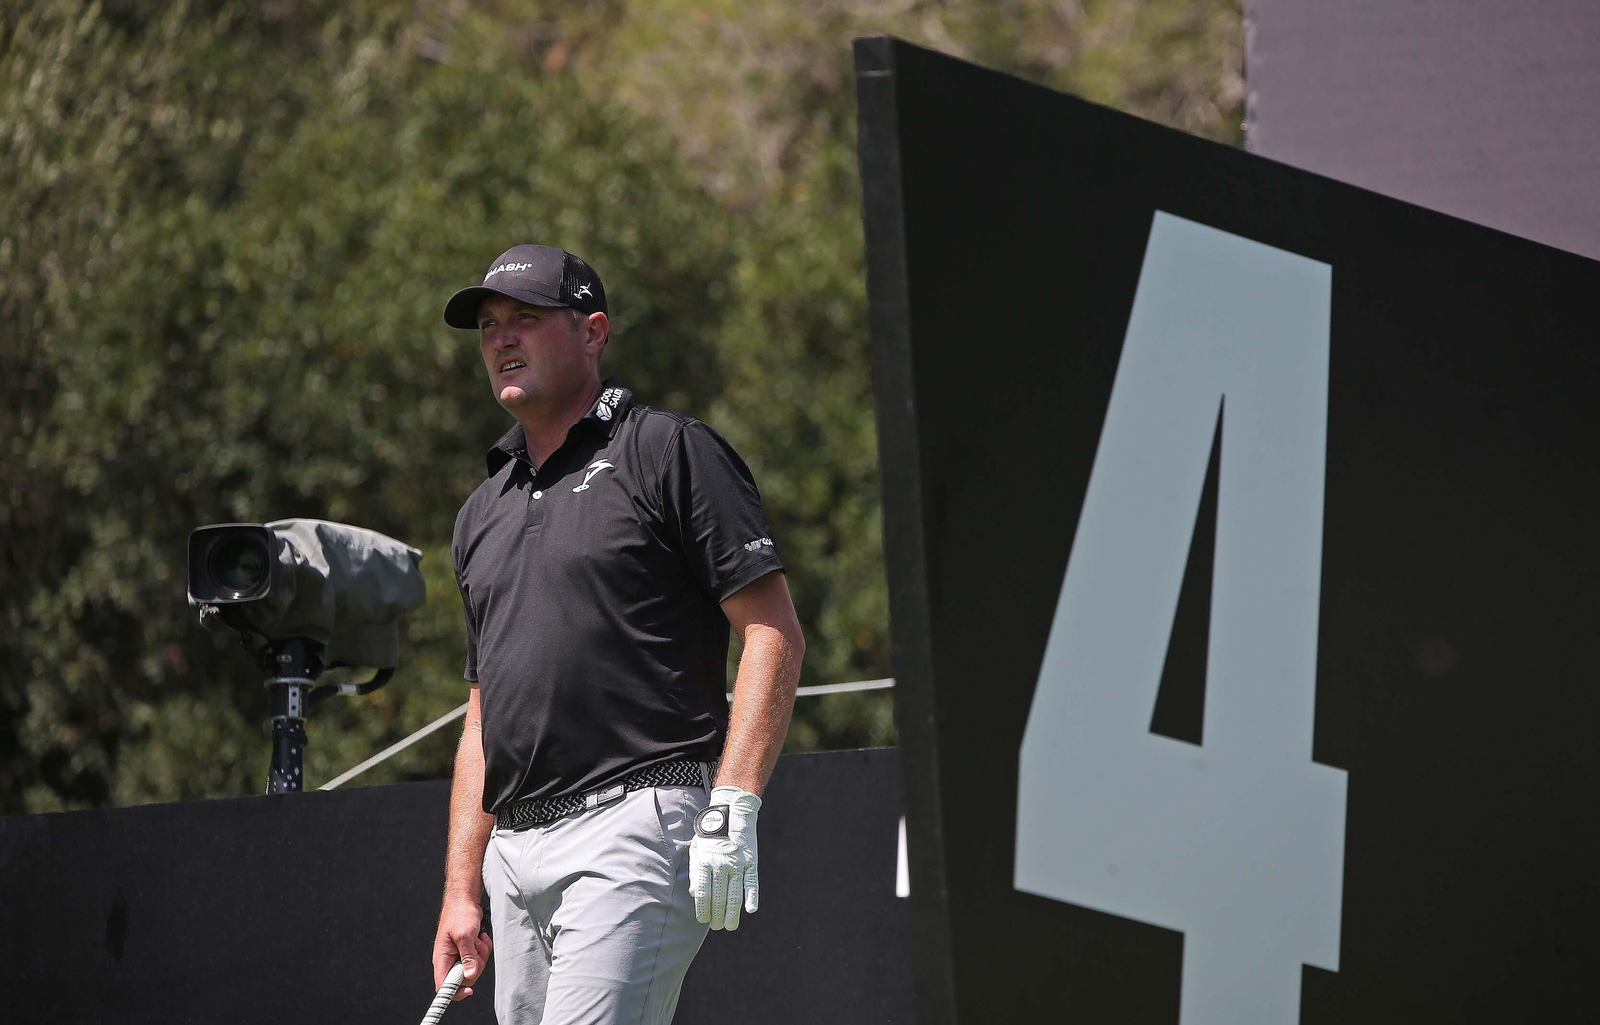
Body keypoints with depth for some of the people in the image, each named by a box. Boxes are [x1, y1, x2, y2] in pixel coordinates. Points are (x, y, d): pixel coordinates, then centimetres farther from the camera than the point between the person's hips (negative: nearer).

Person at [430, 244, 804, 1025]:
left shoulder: (669, 452, 1)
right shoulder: (484, 512, 23)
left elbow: (774, 633, -6)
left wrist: (732, 808, -17)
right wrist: (461, 892, 16)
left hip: (636, 822, -8)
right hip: (514, 852, 8)